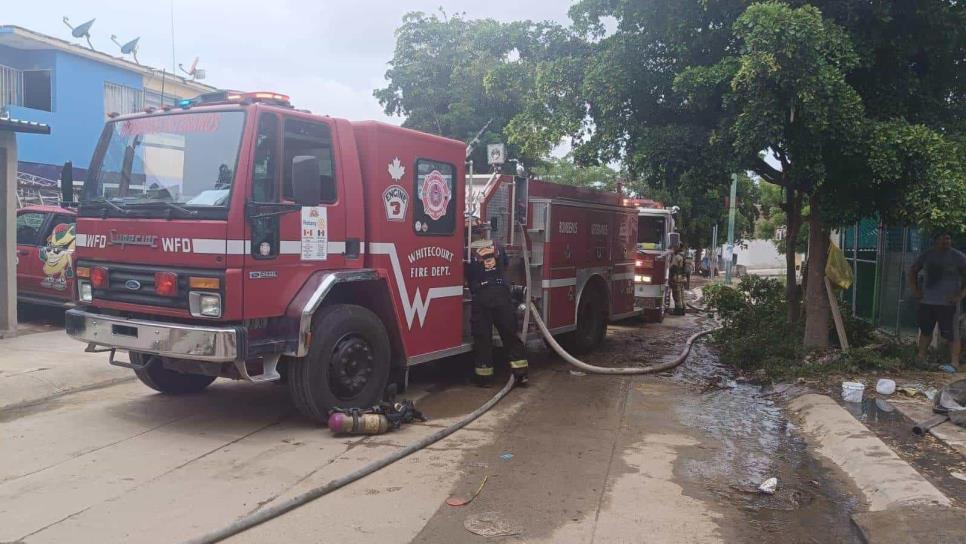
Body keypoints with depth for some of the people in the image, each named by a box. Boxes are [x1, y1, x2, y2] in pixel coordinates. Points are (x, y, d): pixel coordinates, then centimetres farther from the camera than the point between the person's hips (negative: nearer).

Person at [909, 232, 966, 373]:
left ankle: (954, 363, -5)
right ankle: (920, 357, 23)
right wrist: (915, 289, 9)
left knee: (950, 334, -6)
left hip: (948, 303, -5)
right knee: (925, 330, 13)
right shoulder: (927, 254, 8)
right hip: (926, 302, 5)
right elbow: (913, 271, 19)